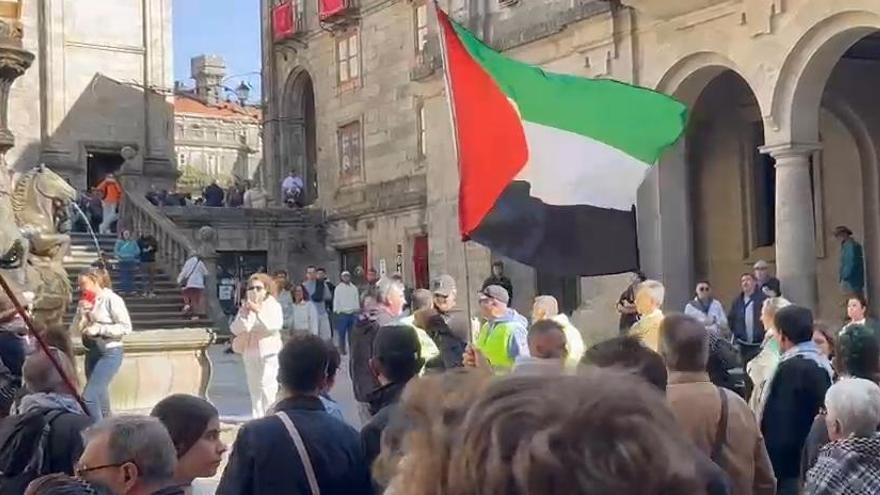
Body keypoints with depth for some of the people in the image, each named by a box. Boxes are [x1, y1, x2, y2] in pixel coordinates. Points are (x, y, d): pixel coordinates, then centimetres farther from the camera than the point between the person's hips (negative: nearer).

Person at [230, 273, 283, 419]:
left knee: (267, 387, -14)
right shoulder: (245, 307, 8)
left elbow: (275, 326, -16)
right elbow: (236, 329, -1)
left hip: (268, 352, -4)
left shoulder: (273, 306, 1)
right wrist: (244, 314, -16)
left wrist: (258, 311, -21)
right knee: (254, 389, 8)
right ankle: (257, 417, 15)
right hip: (250, 353, 4)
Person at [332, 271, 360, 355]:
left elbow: (357, 300, 12)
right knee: (341, 333, -2)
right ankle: (342, 350, 4)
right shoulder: (338, 288, 2)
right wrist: (336, 311, -7)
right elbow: (336, 300, 0)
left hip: (353, 313, 3)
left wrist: (357, 309, 6)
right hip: (342, 313, -3)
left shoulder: (354, 288, 11)